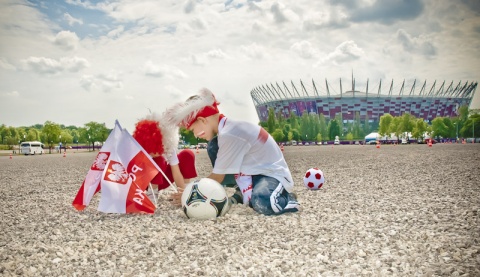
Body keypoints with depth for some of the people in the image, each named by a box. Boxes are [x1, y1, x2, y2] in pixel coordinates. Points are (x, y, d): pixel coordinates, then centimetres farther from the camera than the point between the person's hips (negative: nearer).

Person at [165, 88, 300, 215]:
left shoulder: (229, 134, -26)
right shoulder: (228, 127, 2)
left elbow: (217, 178, -16)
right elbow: (218, 172, 12)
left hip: (275, 174, -9)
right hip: (256, 171, 9)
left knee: (263, 204, -42)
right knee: (213, 146, -3)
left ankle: (285, 198, -6)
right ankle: (246, 195, 3)